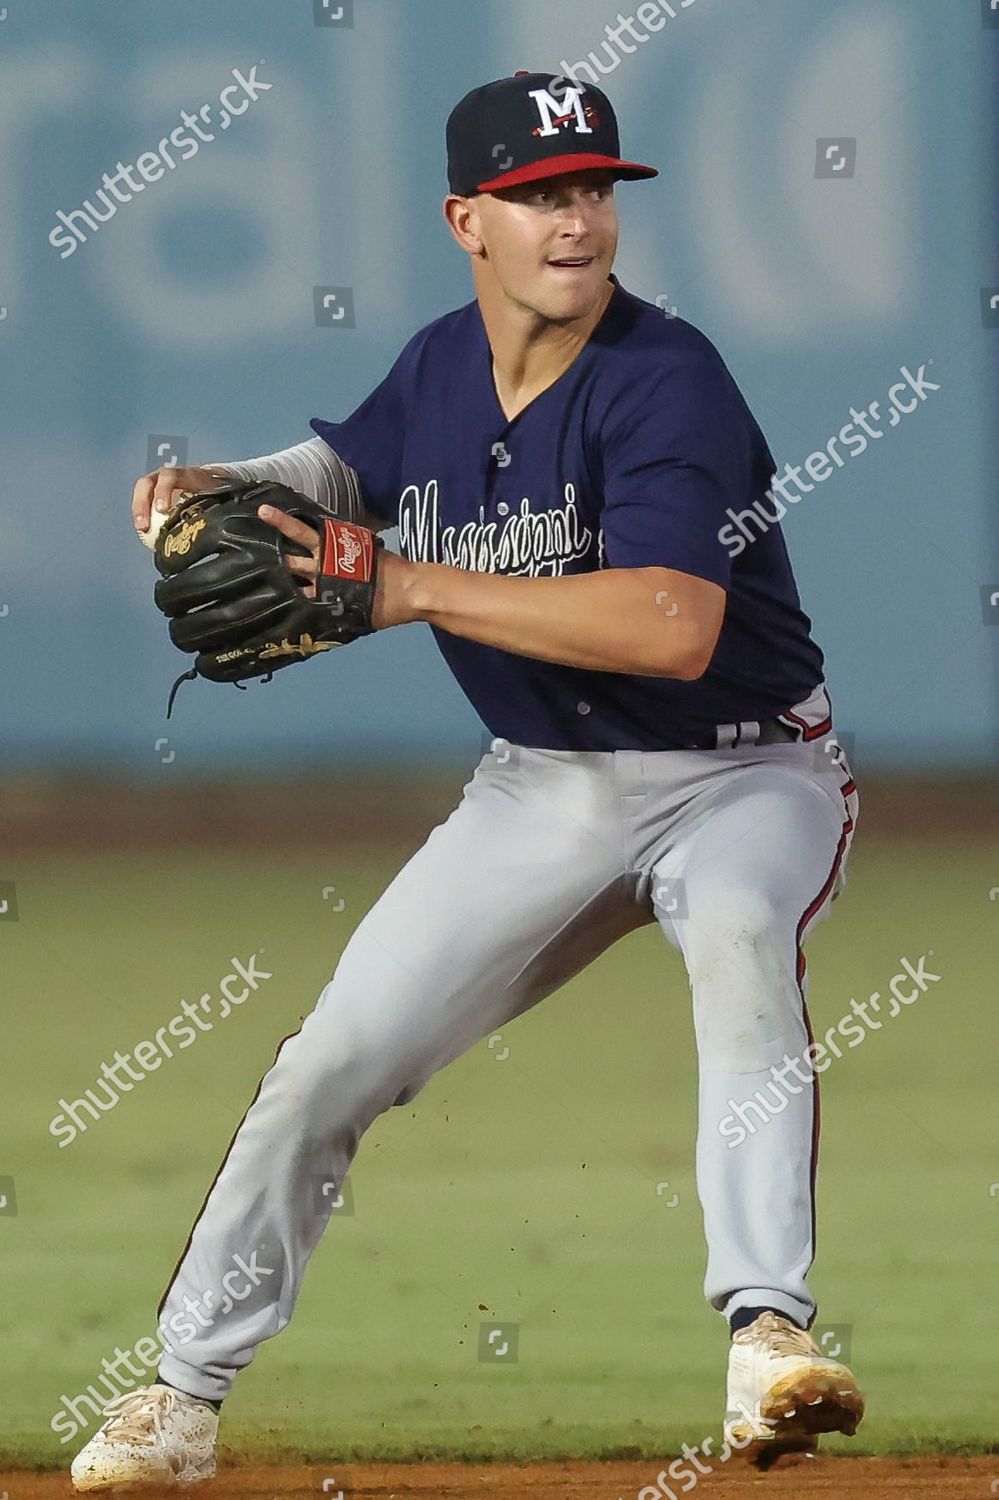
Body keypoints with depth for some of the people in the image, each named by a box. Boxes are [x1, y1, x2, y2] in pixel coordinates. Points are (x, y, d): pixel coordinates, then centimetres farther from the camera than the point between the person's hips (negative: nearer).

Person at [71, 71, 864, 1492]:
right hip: (542, 787, 6)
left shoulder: (663, 379, -24)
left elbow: (676, 629, -38)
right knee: (332, 1060, 1)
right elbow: (350, 467, 22)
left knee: (738, 928, -39)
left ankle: (769, 1333, -46)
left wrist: (415, 590, -35)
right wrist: (226, 489, -1)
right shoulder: (444, 368, -2)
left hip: (741, 774, -6)